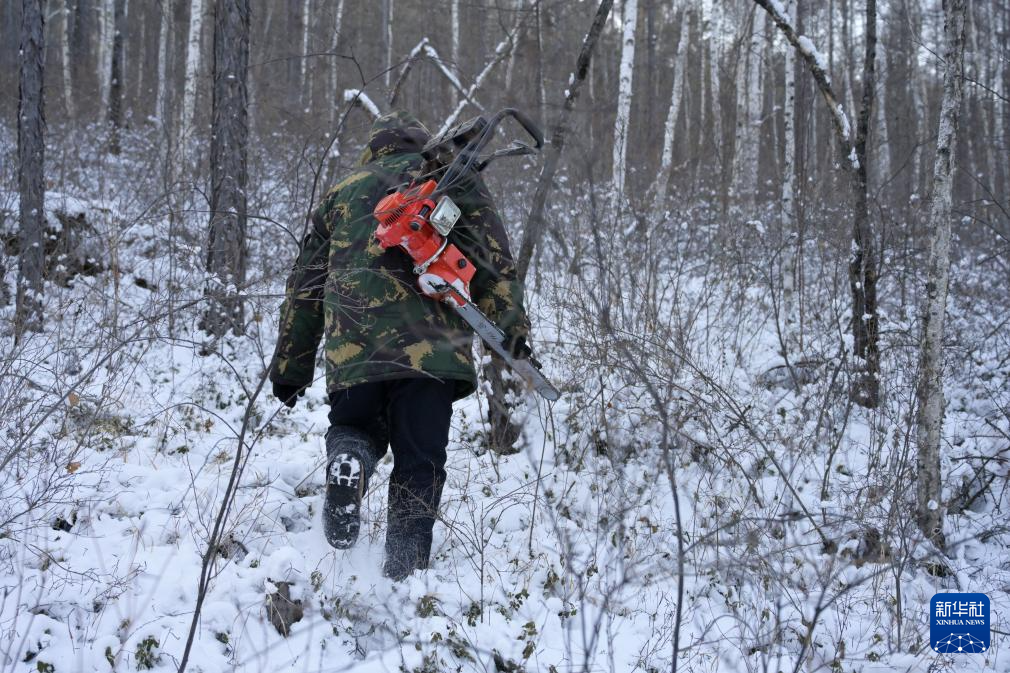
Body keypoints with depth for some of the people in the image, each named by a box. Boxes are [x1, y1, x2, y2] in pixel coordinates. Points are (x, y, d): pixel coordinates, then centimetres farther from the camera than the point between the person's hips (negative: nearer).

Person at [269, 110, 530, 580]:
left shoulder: (341, 193, 27)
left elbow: (305, 288, 26)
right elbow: (492, 259, 5)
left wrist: (290, 369, 30)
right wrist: (513, 329, 3)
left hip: (353, 344, 2)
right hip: (430, 343, -2)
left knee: (354, 427, 23)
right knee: (419, 462, 5)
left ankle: (347, 459, -11)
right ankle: (404, 571, -5)